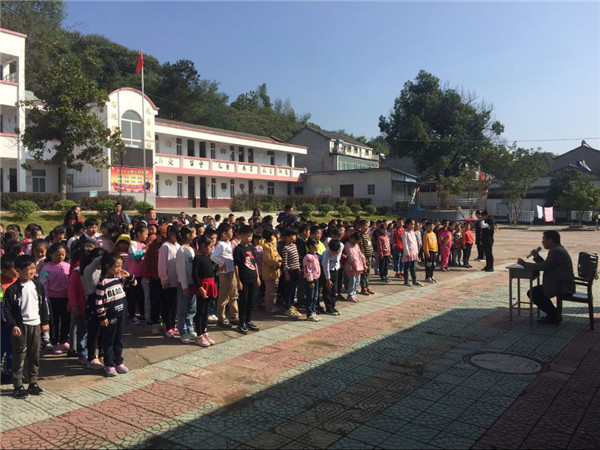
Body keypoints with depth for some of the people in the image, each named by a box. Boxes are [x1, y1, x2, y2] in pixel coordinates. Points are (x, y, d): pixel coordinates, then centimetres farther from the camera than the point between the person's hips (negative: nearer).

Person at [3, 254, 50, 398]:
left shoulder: (38, 286, 4)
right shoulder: (12, 289, -9)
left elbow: (44, 304, 10)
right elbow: (6, 309, -7)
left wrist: (45, 322, 8)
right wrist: (12, 325, -14)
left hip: (35, 325, 4)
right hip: (20, 326, -4)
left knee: (35, 355, 10)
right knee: (19, 357, 0)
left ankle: (33, 383, 21)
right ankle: (18, 386, 10)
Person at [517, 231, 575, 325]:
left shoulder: (556, 251, -19)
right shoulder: (559, 249, 15)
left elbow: (544, 266, -25)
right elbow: (546, 265, 18)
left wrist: (524, 263, -17)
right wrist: (537, 257, 3)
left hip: (563, 287, -11)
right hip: (564, 285, 11)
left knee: (532, 293, -6)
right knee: (536, 290, 22)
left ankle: (554, 315, 3)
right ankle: (553, 315, 20)